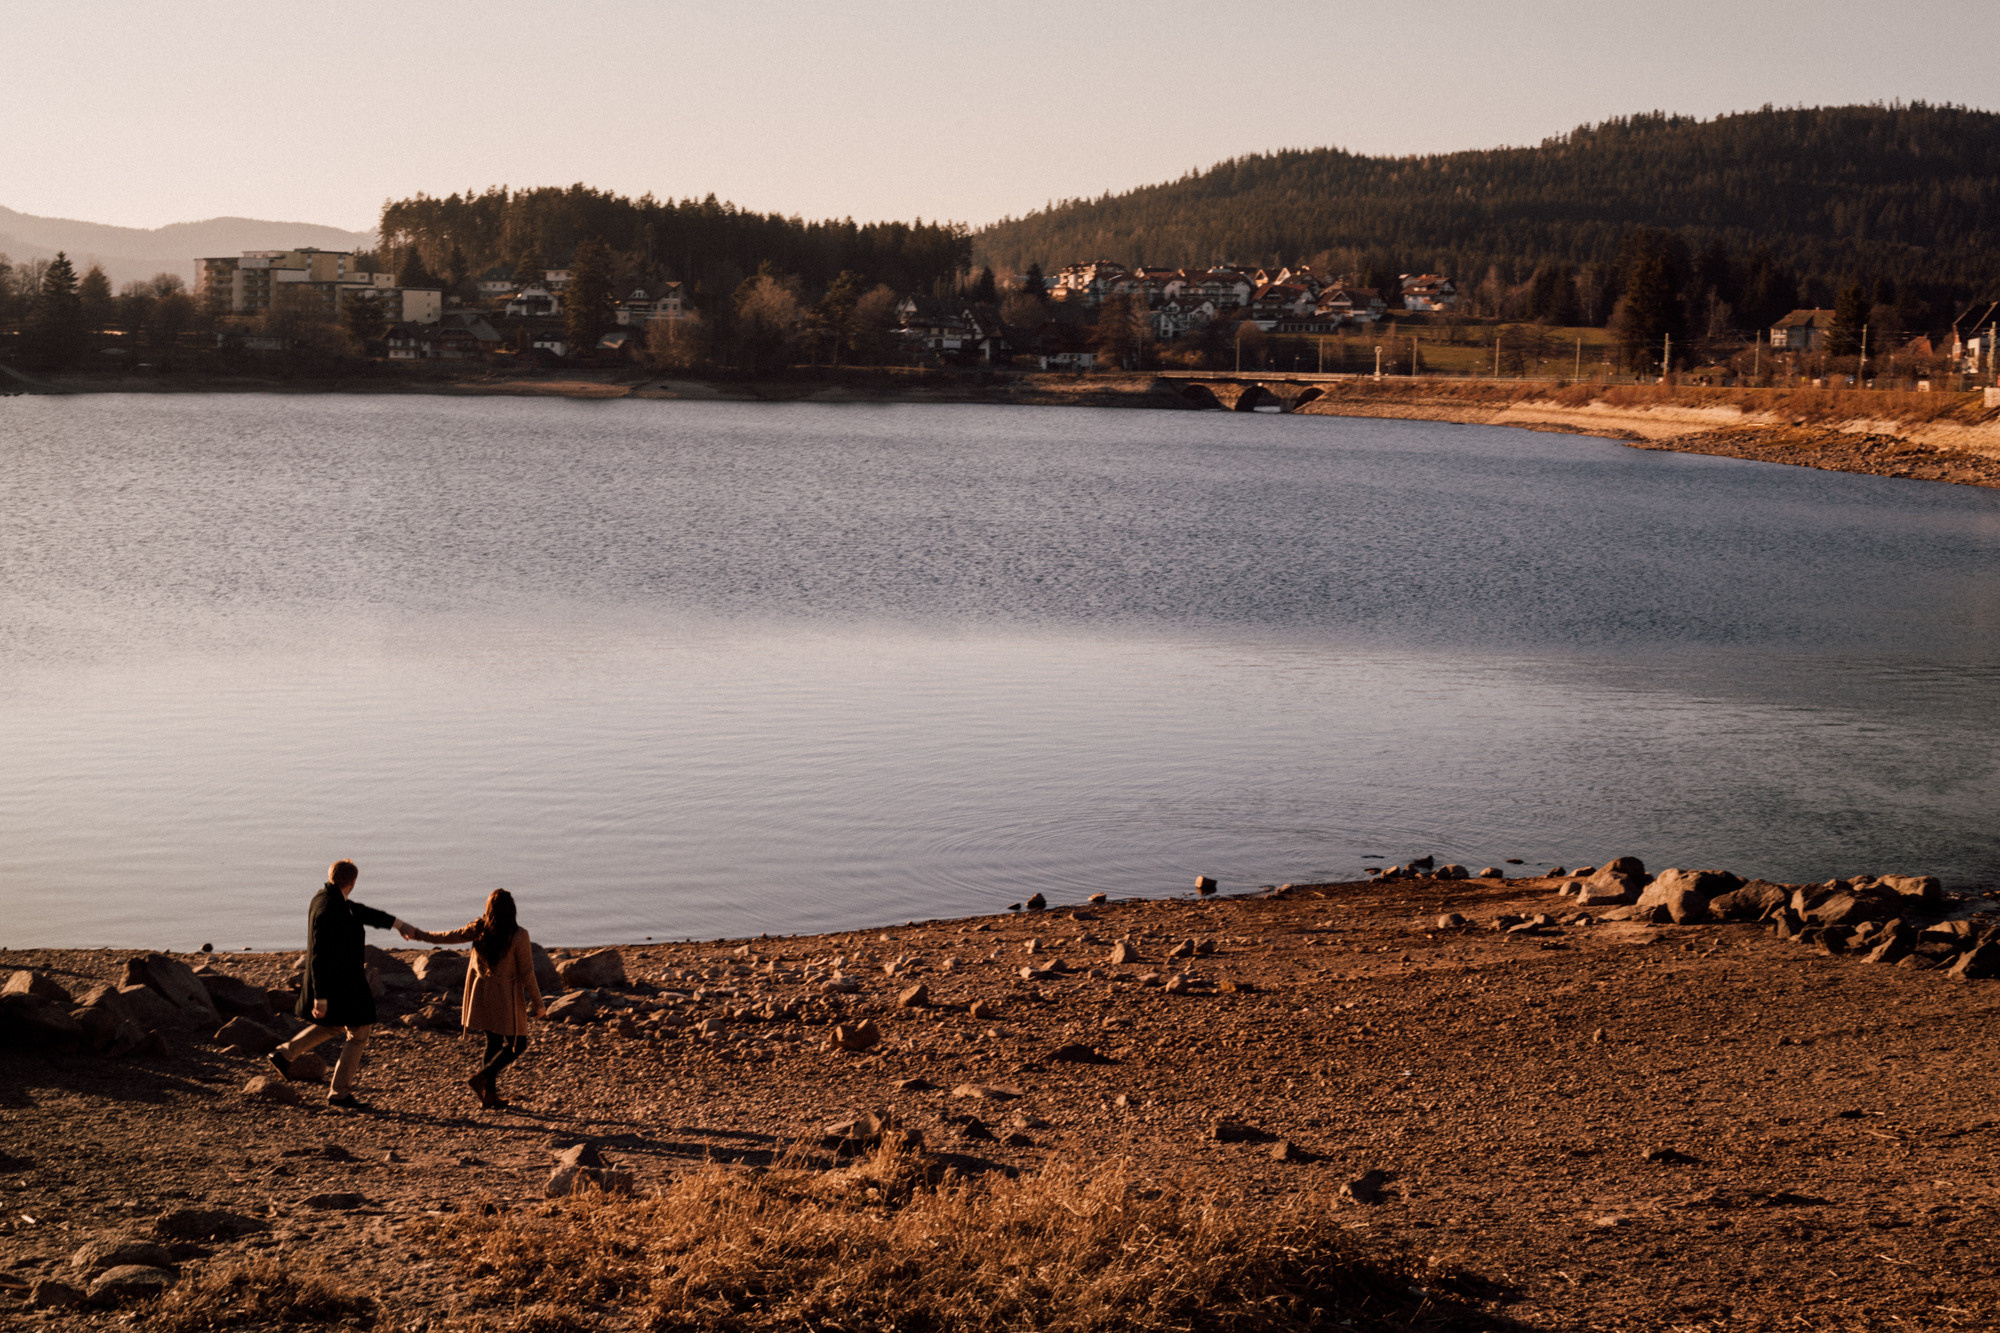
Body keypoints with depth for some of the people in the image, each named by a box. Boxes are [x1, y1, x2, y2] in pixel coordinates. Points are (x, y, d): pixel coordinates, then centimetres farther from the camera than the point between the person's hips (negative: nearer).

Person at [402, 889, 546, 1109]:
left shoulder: (478, 929, -4)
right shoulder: (518, 936, -16)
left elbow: (447, 937, 9)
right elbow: (527, 974, -12)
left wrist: (418, 934, 26)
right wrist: (538, 1004, -3)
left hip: (482, 992, 5)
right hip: (506, 997, -5)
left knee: (493, 1042, 15)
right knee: (517, 1045, 4)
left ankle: (490, 1094, 17)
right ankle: (481, 1078, -9)